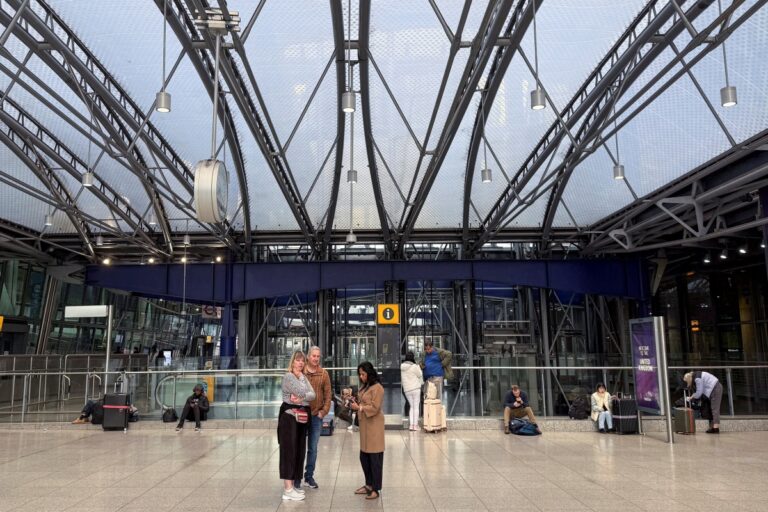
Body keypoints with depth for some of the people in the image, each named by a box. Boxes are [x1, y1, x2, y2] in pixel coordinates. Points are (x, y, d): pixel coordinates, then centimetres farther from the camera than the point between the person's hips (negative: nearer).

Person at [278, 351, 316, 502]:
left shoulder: (303, 377, 15)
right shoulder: (288, 376, -10)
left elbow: (312, 395, 0)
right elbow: (302, 392, -20)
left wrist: (301, 399, -17)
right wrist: (301, 376, -6)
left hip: (301, 417, 8)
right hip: (289, 416, -8)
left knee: (298, 450, 10)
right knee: (289, 450, -8)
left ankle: (290, 485, 19)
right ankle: (287, 490, -7)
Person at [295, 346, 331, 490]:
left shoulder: (324, 374, 1)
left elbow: (327, 394, 2)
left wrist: (323, 411, -5)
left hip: (316, 415, 2)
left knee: (313, 448, 10)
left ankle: (309, 476, 23)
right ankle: (297, 477, 17)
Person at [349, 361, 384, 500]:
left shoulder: (377, 388, -14)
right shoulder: (364, 386, 14)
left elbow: (375, 408, -18)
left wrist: (358, 408, -20)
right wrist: (355, 402, 3)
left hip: (374, 425, -8)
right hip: (364, 425, 8)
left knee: (375, 458, -1)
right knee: (364, 457, 12)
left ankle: (376, 489, 8)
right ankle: (369, 485, 25)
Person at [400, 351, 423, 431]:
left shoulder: (401, 367, 2)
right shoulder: (415, 366, -13)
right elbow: (420, 375, -3)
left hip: (406, 389, 5)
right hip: (416, 388, -4)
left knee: (412, 406, 15)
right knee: (416, 407, 4)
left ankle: (411, 425, 9)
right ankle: (415, 425, 4)